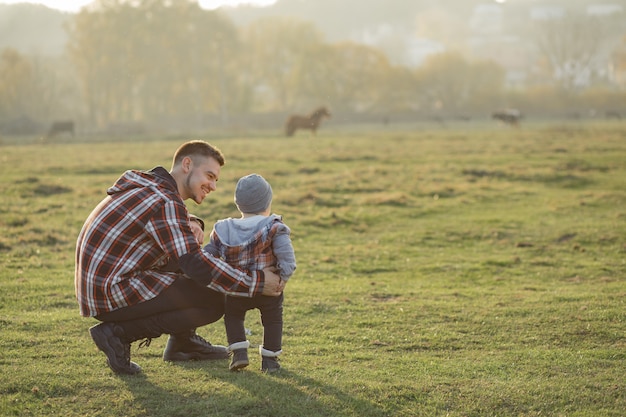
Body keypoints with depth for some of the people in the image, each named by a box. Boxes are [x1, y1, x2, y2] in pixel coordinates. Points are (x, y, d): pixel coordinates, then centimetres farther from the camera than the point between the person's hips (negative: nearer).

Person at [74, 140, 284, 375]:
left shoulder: (150, 187, 13)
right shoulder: (165, 203, -18)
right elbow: (196, 265, -24)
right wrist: (256, 282, -18)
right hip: (111, 295, -10)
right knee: (214, 301, -11)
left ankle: (182, 342, 21)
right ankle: (120, 333, -9)